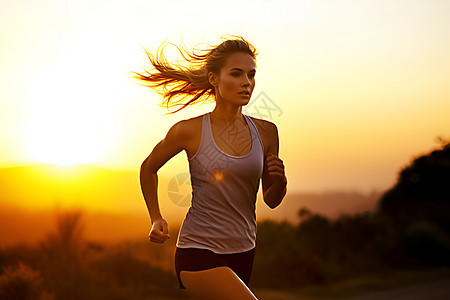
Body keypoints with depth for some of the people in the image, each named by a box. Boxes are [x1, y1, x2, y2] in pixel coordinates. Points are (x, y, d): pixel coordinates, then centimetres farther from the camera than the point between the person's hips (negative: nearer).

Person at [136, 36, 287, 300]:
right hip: (199, 253, -5)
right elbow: (149, 168, 10)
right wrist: (157, 219, 3)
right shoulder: (189, 131, -9)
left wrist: (280, 182, -10)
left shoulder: (266, 132, 1)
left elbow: (271, 200, 11)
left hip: (243, 253, 5)